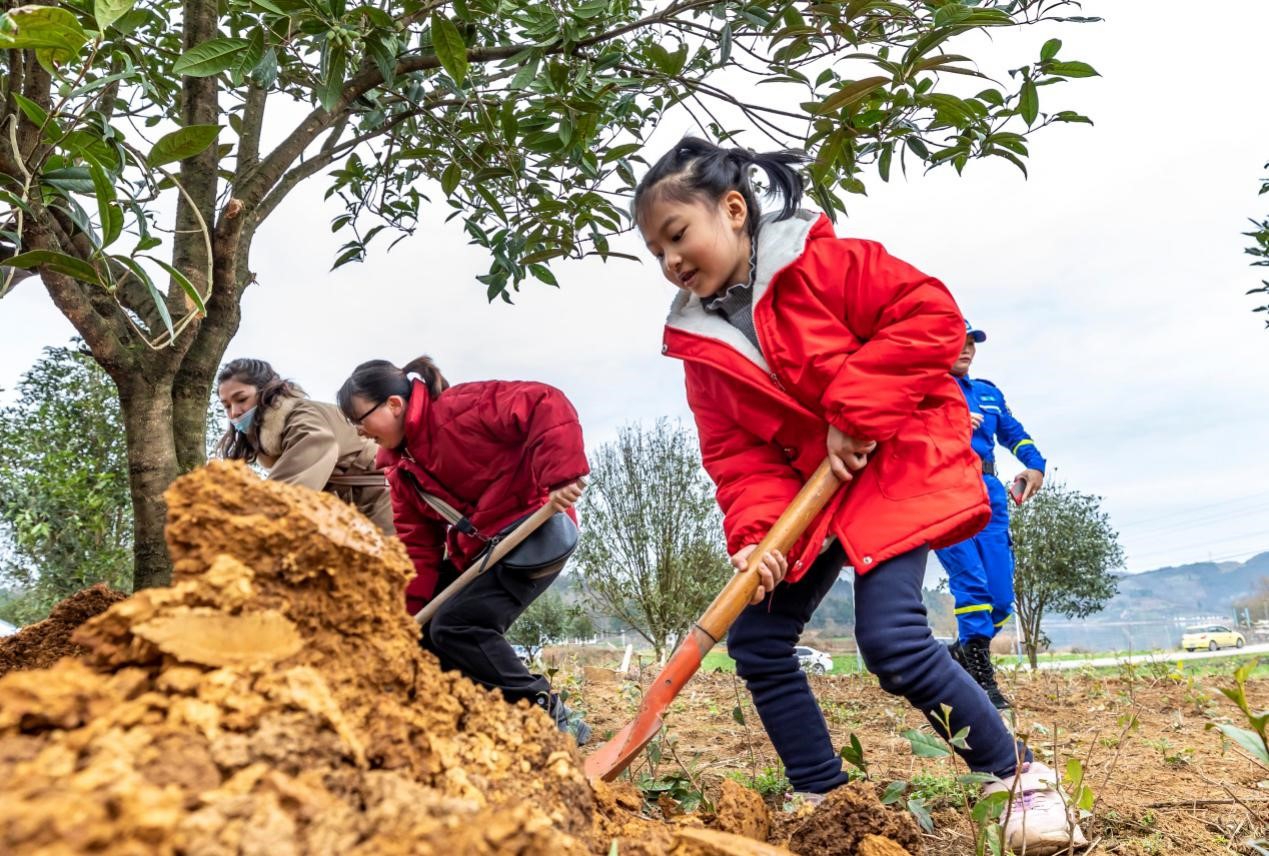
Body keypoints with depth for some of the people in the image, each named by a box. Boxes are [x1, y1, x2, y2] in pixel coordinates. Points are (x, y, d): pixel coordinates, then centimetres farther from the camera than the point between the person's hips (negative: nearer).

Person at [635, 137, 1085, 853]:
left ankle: (1025, 778, 2)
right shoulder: (699, 340, 3)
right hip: (806, 493, 7)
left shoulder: (824, 263, -12)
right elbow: (737, 457, -1)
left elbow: (934, 315, -19)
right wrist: (756, 534, -18)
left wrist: (857, 410, -23)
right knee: (756, 640, 0)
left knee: (891, 638, -20)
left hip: (893, 466, -6)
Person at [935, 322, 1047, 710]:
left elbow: (1015, 433, 19)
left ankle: (963, 655, 22)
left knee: (1001, 595, 1)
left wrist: (1035, 465, 0)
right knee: (971, 581, -17)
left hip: (987, 491, 5)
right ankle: (980, 677, -11)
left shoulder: (989, 393, 26)